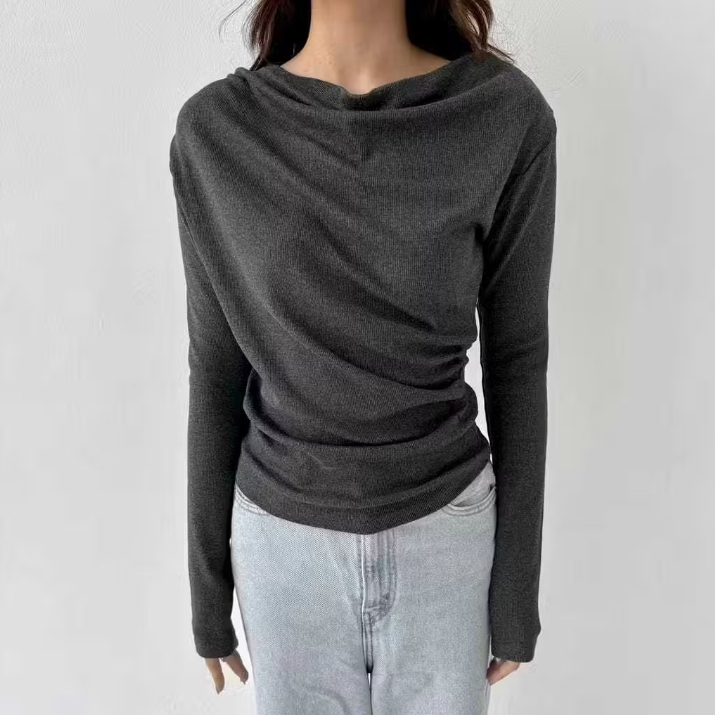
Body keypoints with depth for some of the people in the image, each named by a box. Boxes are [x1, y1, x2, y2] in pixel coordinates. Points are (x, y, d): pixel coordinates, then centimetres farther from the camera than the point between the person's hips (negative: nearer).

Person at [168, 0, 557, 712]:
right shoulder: (214, 133, -10)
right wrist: (209, 581, 4)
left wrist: (518, 587, -1)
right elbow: (218, 369, -3)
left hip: (443, 531, 0)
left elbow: (516, 359, -6)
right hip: (287, 538, 1)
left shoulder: (508, 117, -13)